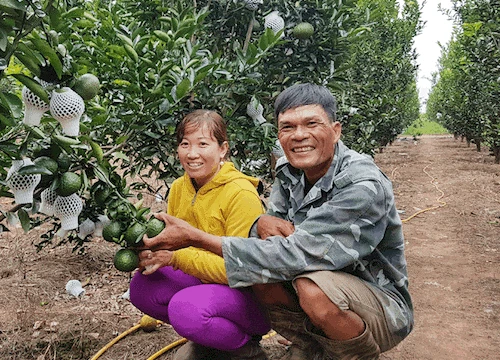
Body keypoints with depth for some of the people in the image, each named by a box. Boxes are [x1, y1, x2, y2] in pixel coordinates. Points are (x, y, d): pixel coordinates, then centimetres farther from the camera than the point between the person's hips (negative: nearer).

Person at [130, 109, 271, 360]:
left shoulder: (241, 194, -22)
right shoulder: (179, 187, 2)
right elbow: (170, 243, 6)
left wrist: (175, 257, -31)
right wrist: (150, 254, -18)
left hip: (252, 293, -7)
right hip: (204, 279, 7)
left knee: (186, 307, -32)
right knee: (142, 287, -14)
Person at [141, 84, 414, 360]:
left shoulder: (364, 187, -27)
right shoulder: (288, 171, -4)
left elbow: (296, 254, -33)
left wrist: (196, 237, -33)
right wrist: (263, 223, -26)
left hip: (384, 307, -5)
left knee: (314, 288, -34)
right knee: (258, 270, -17)